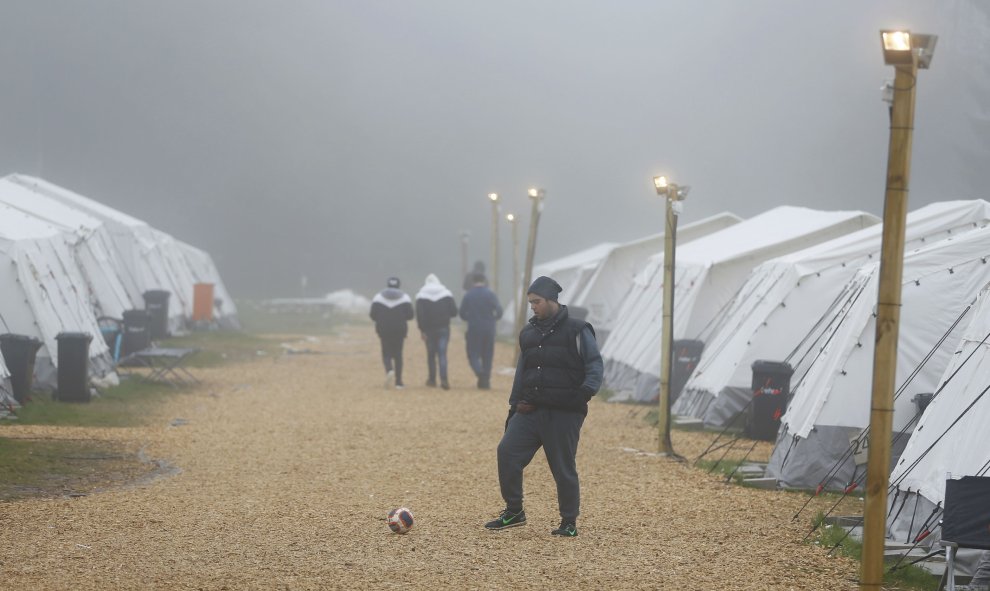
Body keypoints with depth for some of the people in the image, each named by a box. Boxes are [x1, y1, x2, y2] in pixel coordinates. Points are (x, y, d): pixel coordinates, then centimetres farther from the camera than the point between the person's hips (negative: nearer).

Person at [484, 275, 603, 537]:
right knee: (507, 451, -8)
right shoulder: (528, 333, 15)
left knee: (564, 467, -2)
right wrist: (514, 407, 18)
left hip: (564, 413, -5)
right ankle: (514, 511, 5)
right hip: (530, 409, 5)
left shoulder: (577, 330, -3)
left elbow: (595, 365, -7)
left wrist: (586, 391, -25)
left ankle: (569, 523, 12)